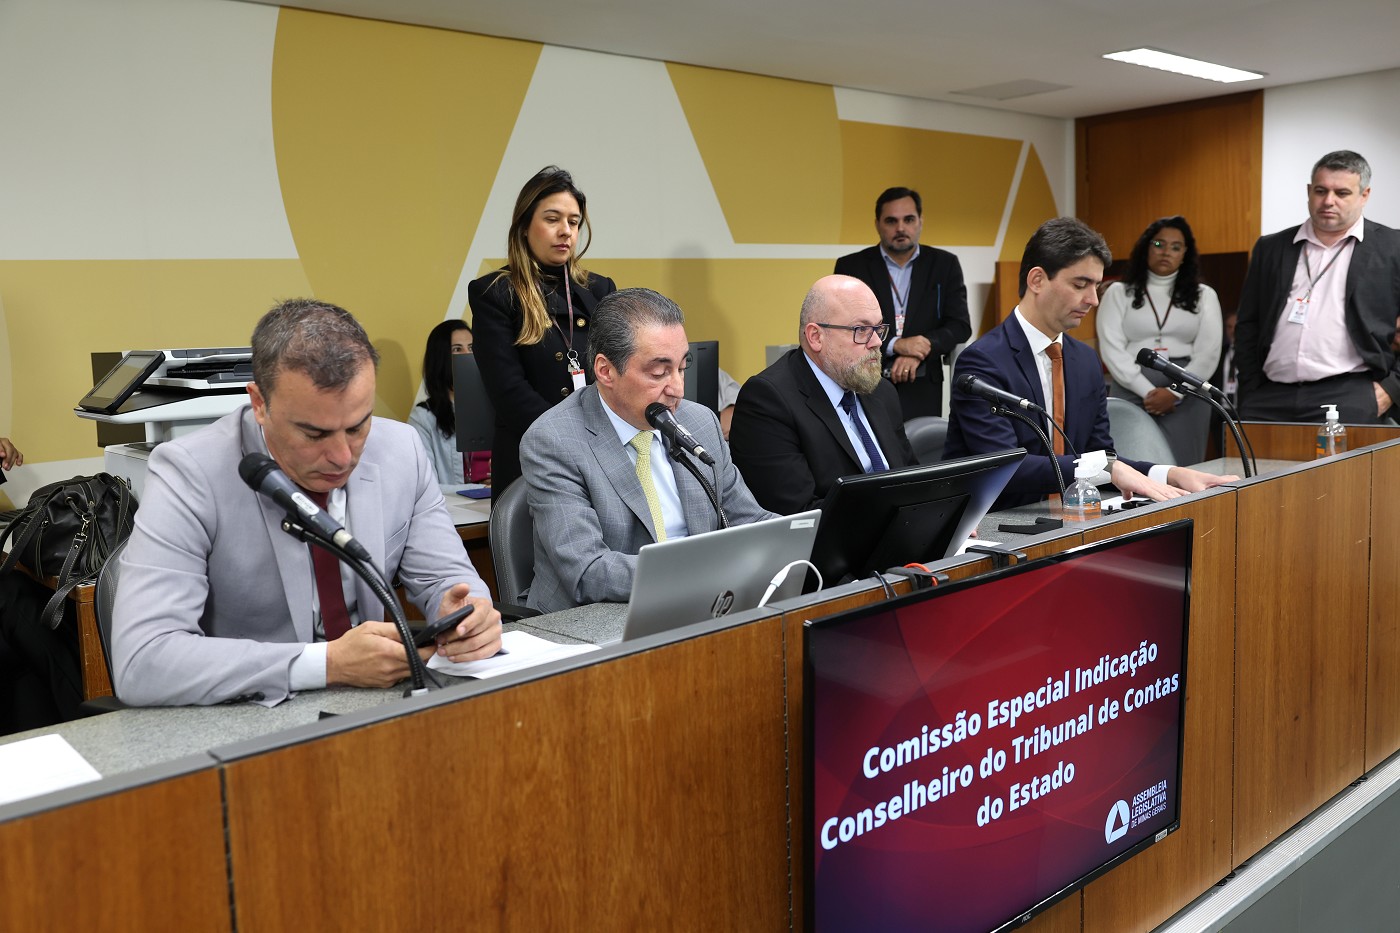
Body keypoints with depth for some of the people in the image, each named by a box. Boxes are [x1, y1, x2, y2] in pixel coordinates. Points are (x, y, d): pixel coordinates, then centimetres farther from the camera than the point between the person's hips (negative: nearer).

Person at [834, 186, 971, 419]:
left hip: (922, 392, 1)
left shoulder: (945, 264, 9)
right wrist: (895, 345, -18)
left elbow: (960, 325, 3)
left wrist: (919, 351, -15)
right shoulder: (851, 266, 4)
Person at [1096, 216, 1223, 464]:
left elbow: (1208, 353, 2)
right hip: (1132, 392, -1)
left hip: (1186, 396, 1)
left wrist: (1174, 393, -11)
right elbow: (1112, 349, -2)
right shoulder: (1119, 293, 8)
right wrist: (1147, 392, -13)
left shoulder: (1204, 295, 12)